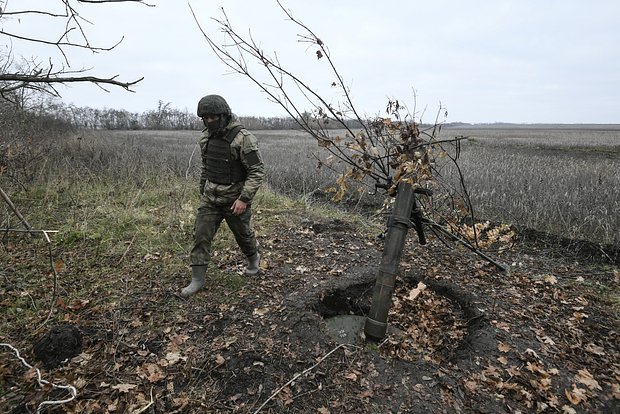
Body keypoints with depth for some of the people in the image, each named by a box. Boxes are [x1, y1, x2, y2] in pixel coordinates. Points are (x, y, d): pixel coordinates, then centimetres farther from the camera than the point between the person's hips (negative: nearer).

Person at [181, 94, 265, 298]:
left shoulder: (243, 138, -19)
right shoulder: (206, 137, 3)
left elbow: (257, 171, -19)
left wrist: (244, 198, -23)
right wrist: (202, 191, 19)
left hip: (235, 198, -5)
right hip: (210, 197, 6)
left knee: (243, 233, 14)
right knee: (201, 235, 0)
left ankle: (254, 258, 43)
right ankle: (198, 279, 11)